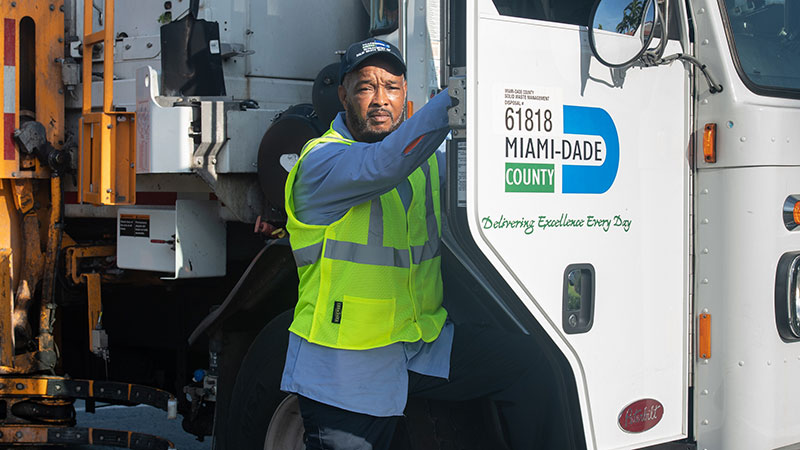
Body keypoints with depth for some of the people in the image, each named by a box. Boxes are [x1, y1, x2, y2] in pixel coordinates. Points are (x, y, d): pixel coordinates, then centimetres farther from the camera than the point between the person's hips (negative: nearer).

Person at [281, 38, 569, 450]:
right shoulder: (321, 161, -13)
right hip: (345, 362, -6)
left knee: (525, 363, -3)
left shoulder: (425, 158, 11)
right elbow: (385, 162, -32)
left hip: (422, 341, 6)